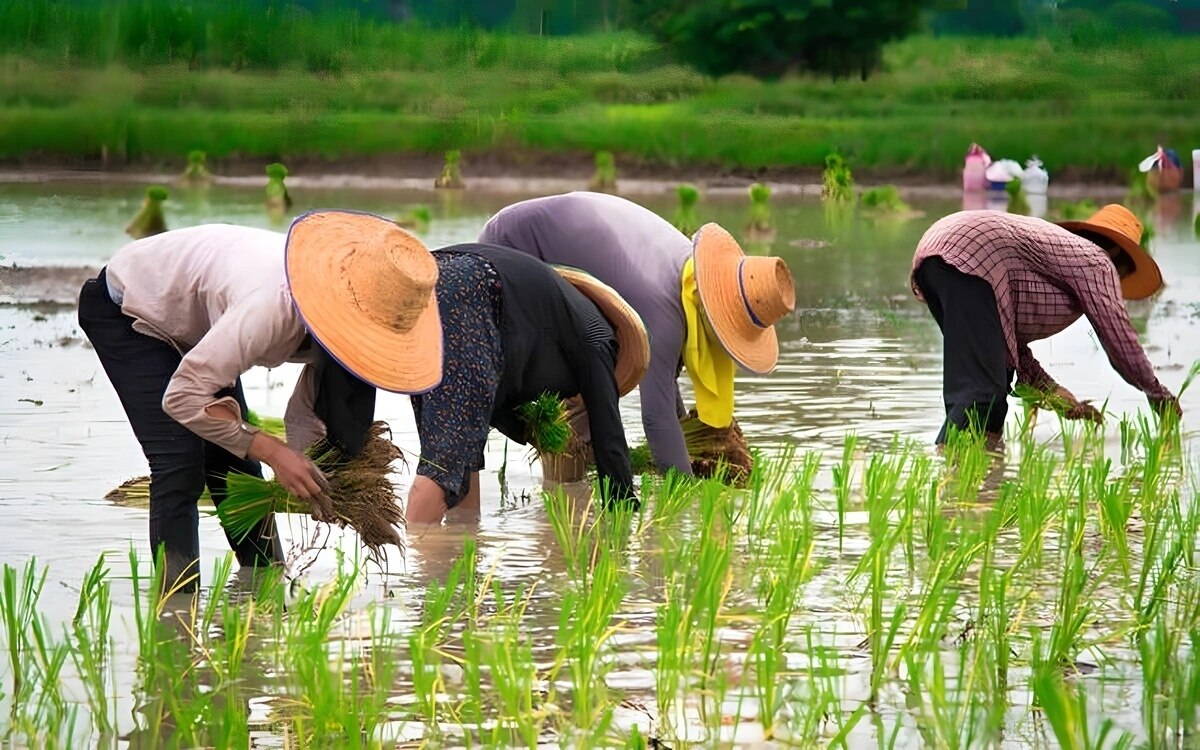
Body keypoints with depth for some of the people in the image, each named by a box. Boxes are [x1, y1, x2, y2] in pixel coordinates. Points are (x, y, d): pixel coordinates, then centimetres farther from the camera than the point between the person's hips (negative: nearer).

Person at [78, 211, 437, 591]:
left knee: (237, 466, 4)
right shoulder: (272, 306, -43)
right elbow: (182, 396, -38)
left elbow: (305, 411, -8)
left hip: (195, 328, 7)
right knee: (180, 463, -20)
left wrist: (314, 479, -27)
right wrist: (273, 452, -39)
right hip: (128, 311, -7)